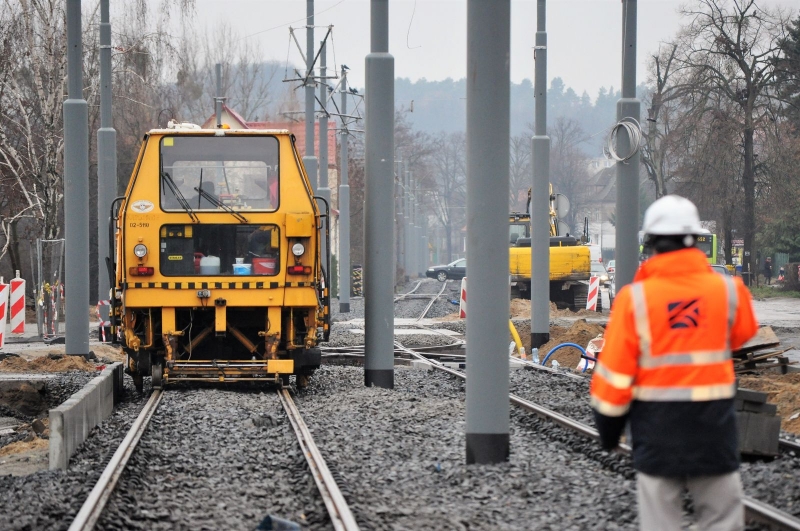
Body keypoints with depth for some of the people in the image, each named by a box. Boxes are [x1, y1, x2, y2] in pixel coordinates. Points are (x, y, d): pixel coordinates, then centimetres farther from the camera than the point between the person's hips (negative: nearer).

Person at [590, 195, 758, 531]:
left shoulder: (635, 298, -10)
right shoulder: (728, 290, -7)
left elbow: (615, 371, -7)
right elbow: (742, 334, 14)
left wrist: (608, 424, 5)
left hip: (657, 425, -1)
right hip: (713, 422, 1)